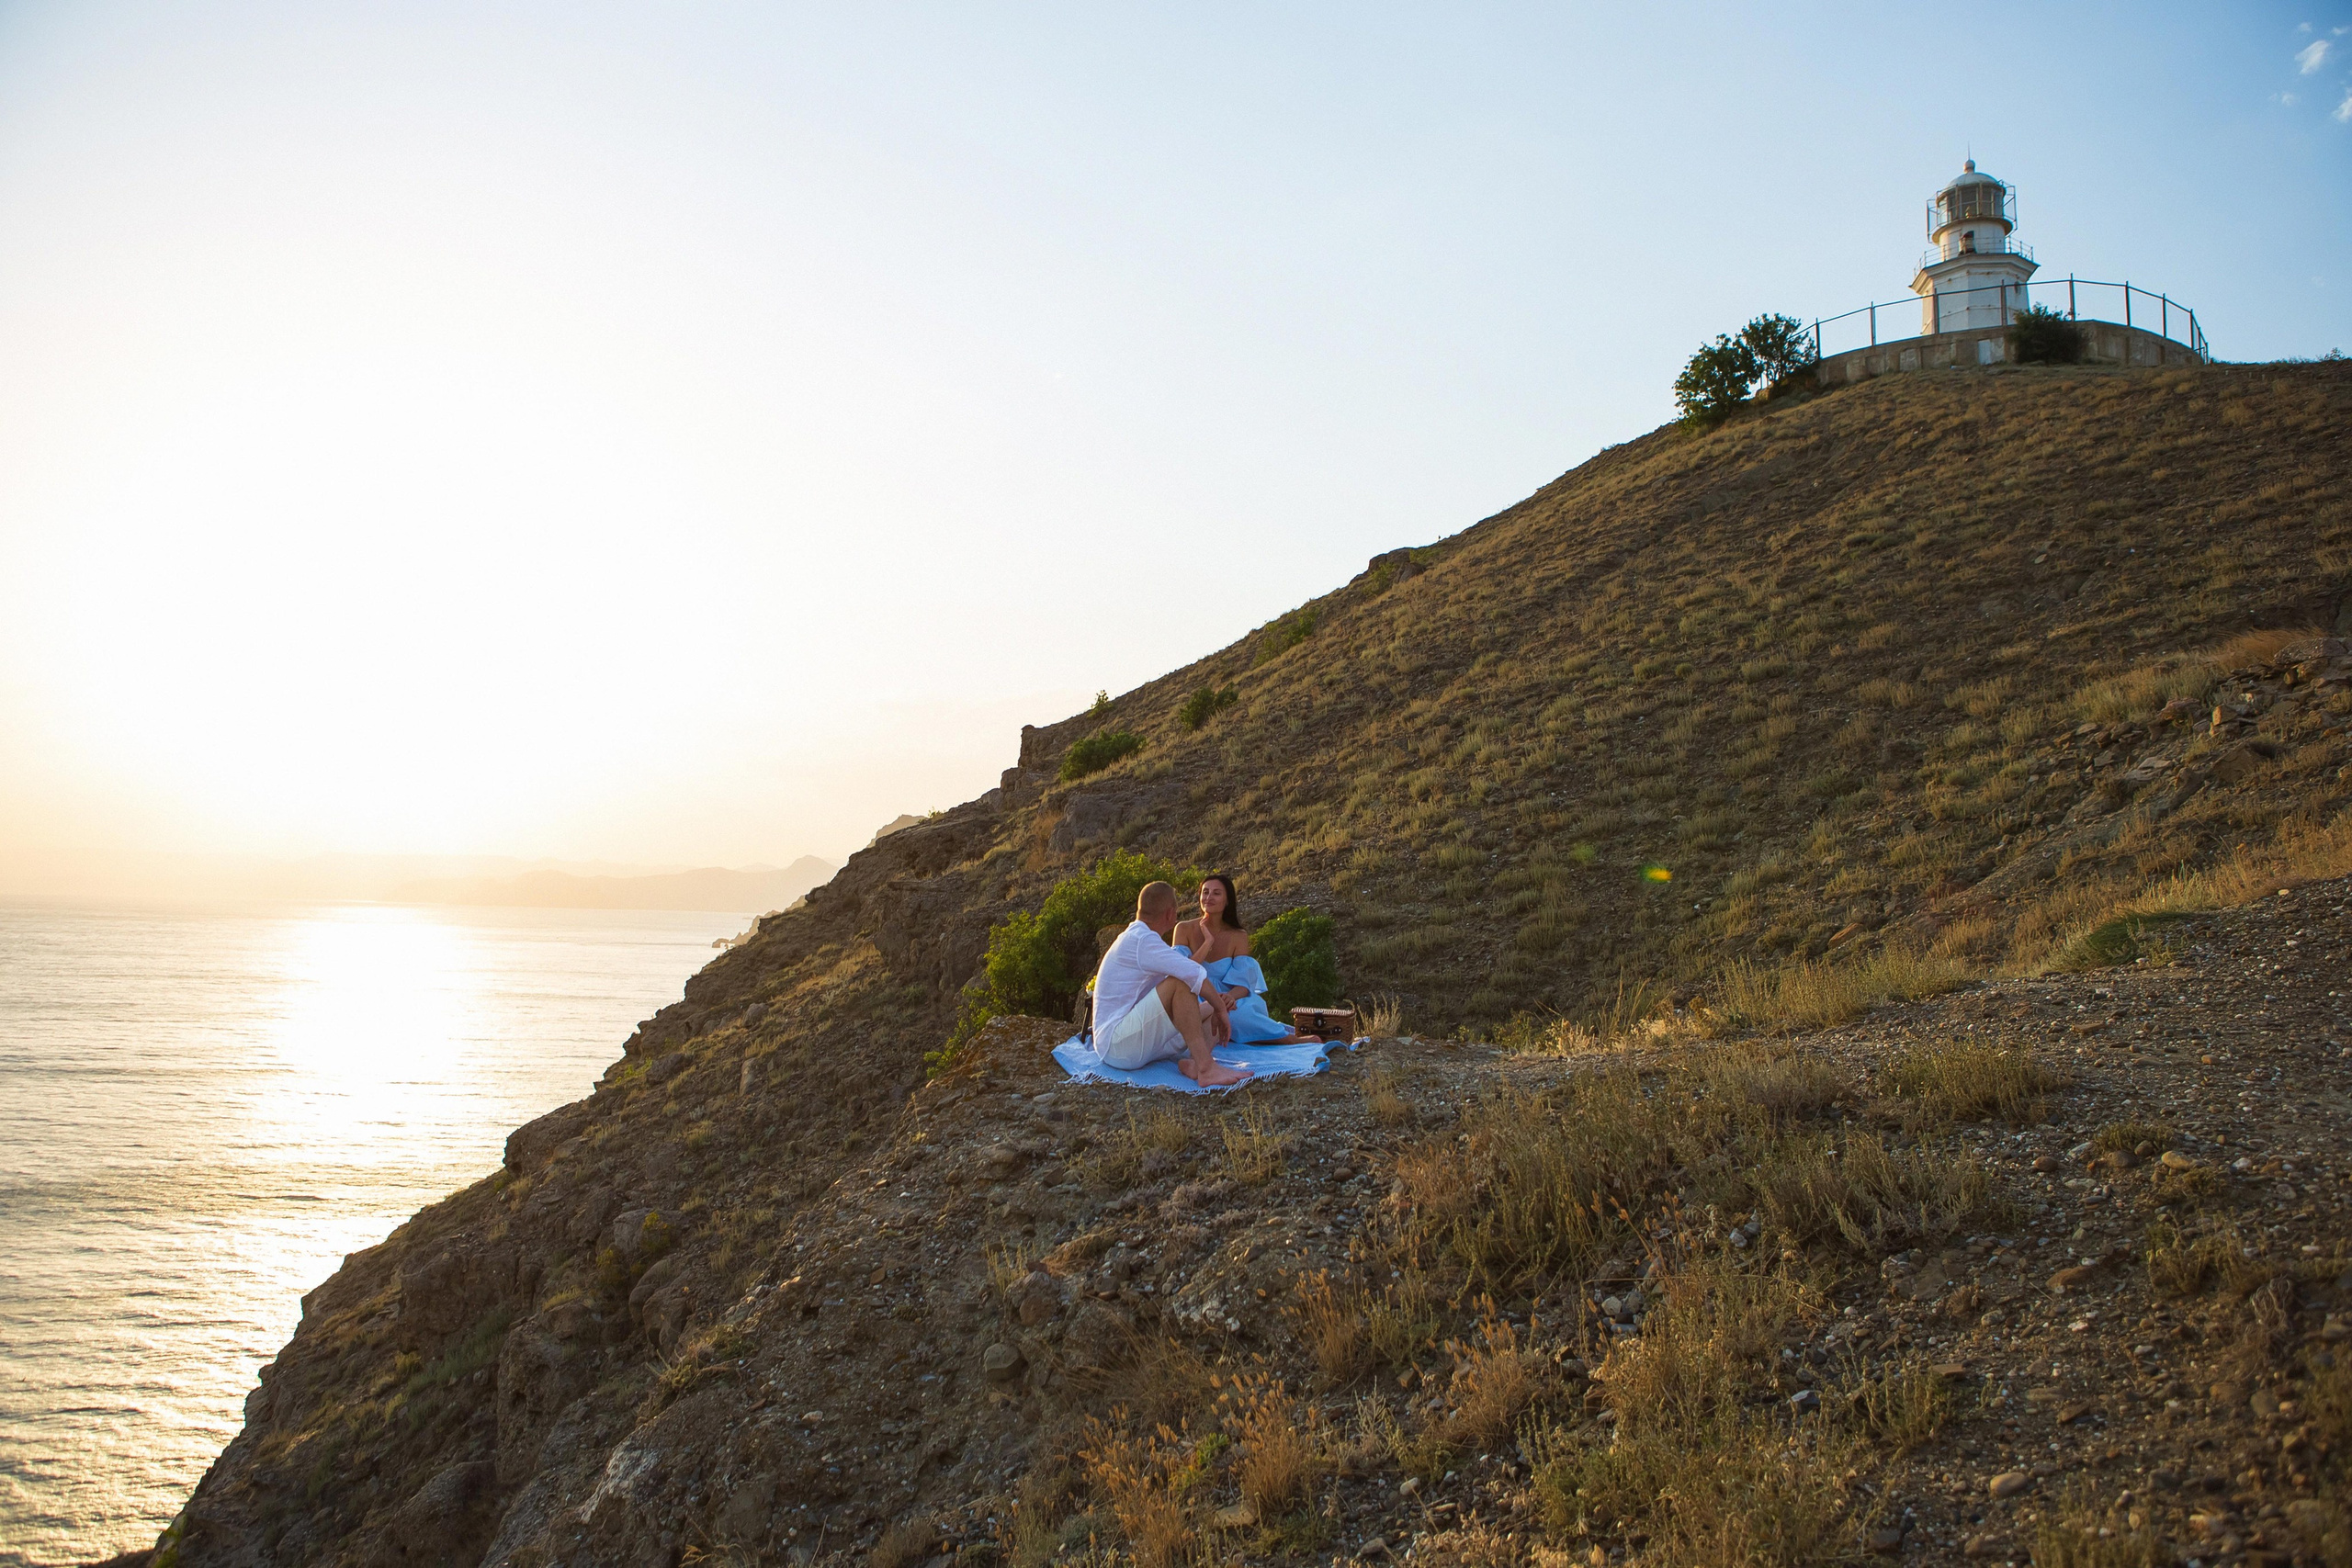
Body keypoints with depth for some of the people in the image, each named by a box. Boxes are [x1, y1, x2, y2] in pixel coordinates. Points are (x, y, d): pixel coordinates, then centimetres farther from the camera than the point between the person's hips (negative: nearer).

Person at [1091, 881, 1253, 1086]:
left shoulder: (1136, 938, 20)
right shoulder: (1141, 939, -14)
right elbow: (1193, 974, -23)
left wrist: (1216, 1004, 15)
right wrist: (1220, 1007, -10)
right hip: (1115, 1044, -11)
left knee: (1211, 1011, 11)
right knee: (1181, 983, -26)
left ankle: (1193, 1063, -20)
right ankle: (1205, 1068, -34)